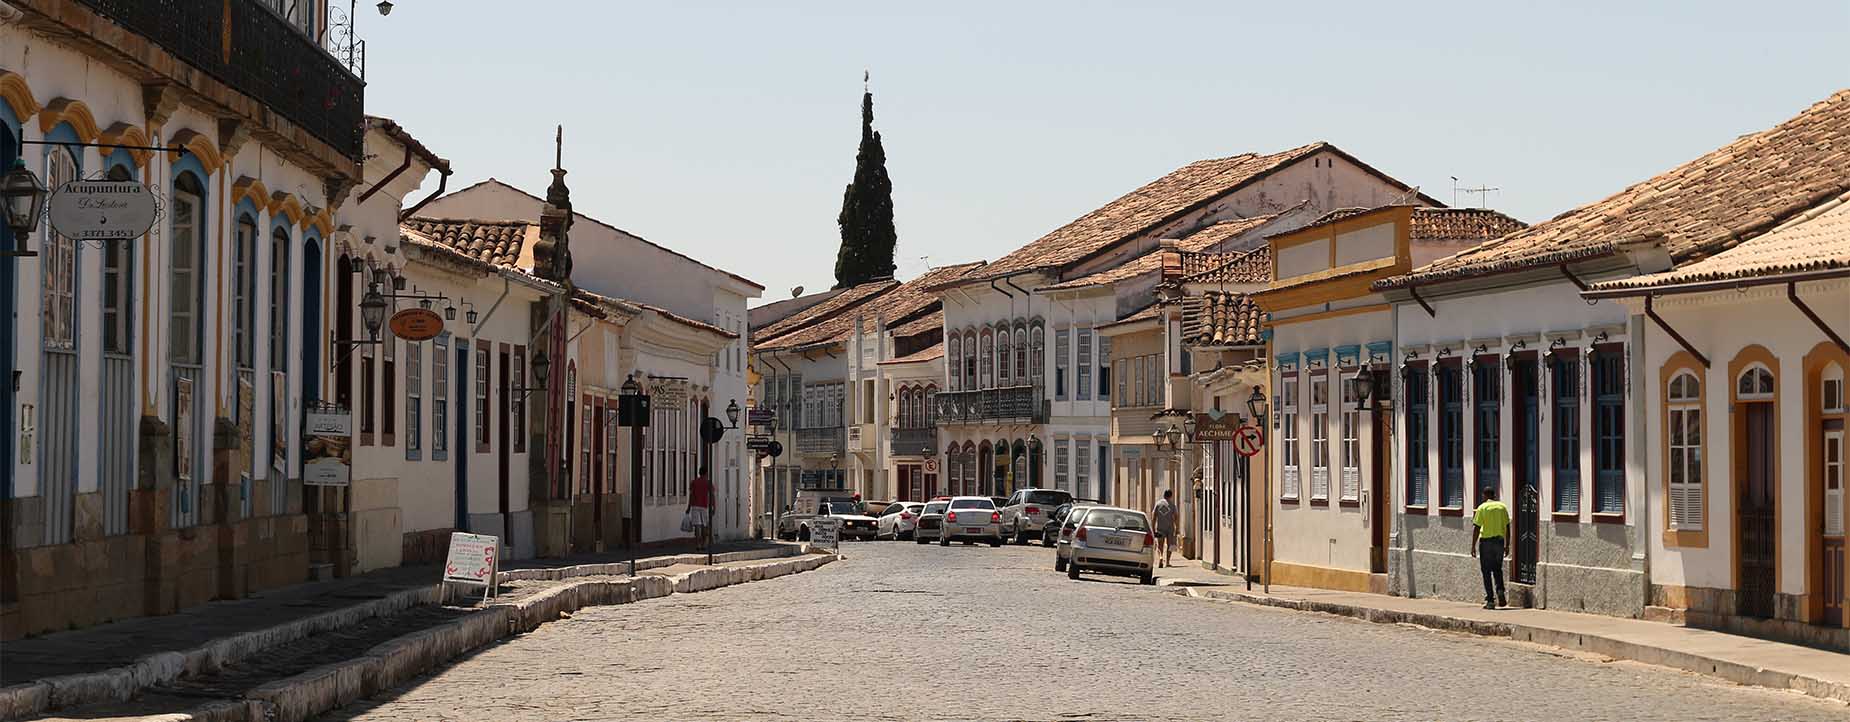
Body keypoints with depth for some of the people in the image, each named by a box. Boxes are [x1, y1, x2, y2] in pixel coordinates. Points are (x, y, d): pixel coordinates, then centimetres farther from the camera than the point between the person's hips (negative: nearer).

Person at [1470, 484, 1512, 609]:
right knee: (1497, 569, 17)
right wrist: (1507, 545, 13)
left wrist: (1473, 546, -4)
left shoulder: (1482, 508, -5)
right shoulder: (1502, 507, 6)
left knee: (1486, 571, 3)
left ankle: (1490, 600, 0)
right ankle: (1500, 591, -7)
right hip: (1499, 541, 3)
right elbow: (1507, 527, 7)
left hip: (1486, 541, -3)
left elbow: (1476, 529, -8)